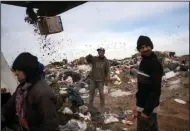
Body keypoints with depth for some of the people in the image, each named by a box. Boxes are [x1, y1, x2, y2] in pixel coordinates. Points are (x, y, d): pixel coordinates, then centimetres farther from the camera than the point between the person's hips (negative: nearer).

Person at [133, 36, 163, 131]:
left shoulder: (155, 64, -20)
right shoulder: (144, 61, 8)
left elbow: (156, 90, -25)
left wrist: (147, 111, -24)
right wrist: (138, 105, 15)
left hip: (148, 108, -8)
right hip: (143, 105, 8)